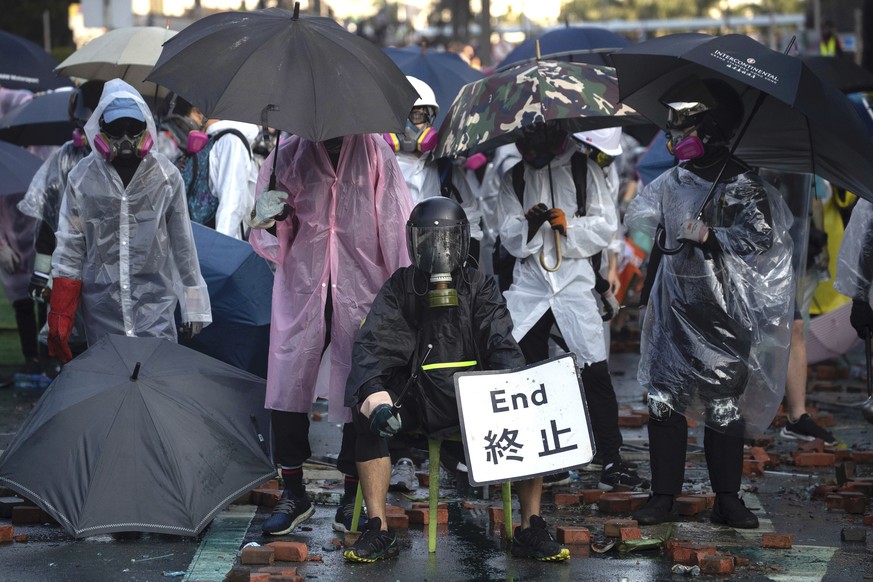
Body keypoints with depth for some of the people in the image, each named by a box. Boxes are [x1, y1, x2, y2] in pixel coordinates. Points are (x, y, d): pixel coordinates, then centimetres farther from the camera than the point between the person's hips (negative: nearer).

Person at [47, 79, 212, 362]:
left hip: (155, 304, -1)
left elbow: (183, 243, 6)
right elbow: (69, 245, 5)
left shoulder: (166, 176, 1)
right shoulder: (82, 177, 1)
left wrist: (193, 307, 6)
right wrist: (60, 314, 2)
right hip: (101, 305, 1)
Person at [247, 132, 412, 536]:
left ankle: (352, 497, 13)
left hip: (361, 291, -1)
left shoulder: (375, 155, 3)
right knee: (287, 387, -4)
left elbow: (396, 227, 3)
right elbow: (270, 242, 11)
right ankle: (294, 495, 9)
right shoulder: (287, 157, 6)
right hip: (302, 289, 1)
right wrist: (268, 219, -13)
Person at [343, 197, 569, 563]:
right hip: (417, 399, -1)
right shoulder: (400, 288, 3)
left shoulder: (480, 287, 7)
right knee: (367, 417, -29)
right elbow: (370, 347, -10)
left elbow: (503, 348, -4)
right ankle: (378, 532, -25)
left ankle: (530, 531, -16)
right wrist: (375, 398, -30)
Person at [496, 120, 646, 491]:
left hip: (573, 280, -3)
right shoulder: (514, 179, 11)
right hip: (529, 283, 3)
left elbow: (607, 226, 0)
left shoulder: (584, 170, 5)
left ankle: (611, 463, -7)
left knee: (595, 371, -10)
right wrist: (528, 224, -16)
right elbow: (508, 237, 4)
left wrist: (570, 226, -16)